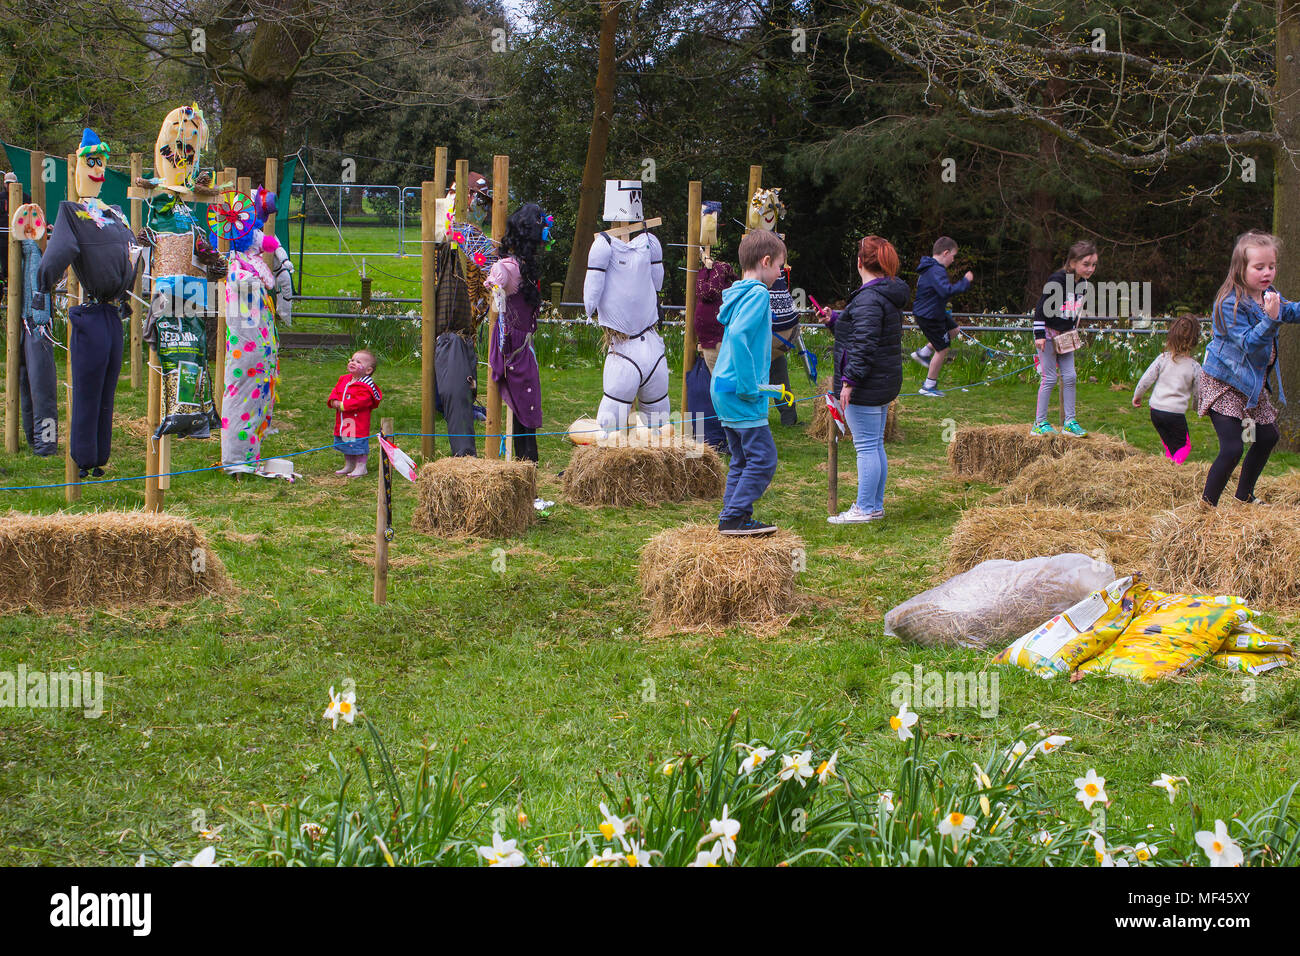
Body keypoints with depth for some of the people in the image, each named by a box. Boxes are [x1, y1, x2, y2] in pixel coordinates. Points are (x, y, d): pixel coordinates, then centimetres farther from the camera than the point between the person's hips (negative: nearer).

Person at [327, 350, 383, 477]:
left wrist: (343, 405, -25)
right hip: (343, 423, 9)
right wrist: (333, 401, -9)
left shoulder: (365, 386, -17)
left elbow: (360, 401, -26)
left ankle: (361, 467, 6)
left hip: (358, 423, -9)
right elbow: (335, 392, 13)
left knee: (359, 446, -4)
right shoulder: (344, 379, 9)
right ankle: (349, 466, 33)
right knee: (346, 446, 20)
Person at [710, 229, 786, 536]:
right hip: (740, 394, -10)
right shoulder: (758, 294, -14)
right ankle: (734, 517, -7)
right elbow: (738, 335, -26)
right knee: (763, 458, -7)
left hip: (723, 390, 10)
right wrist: (749, 386, -23)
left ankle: (731, 517, 15)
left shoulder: (739, 294, 15)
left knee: (742, 459, 14)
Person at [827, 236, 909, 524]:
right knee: (876, 445, 15)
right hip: (885, 384, 10)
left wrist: (849, 381, -22)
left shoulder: (869, 299, -19)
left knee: (866, 446, -5)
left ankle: (864, 509, -1)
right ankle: (875, 505, 22)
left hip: (866, 388, -10)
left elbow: (864, 345, -23)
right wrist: (835, 320, 33)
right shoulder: (890, 295, 13)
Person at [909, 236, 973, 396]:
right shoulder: (936, 271, -25)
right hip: (929, 316, -10)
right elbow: (947, 290, -37)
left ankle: (923, 353, 23)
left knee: (952, 329, 27)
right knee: (942, 349, 0)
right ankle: (929, 386, 8)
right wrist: (965, 282, -28)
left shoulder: (930, 267, 9)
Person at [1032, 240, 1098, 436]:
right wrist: (1039, 335, -18)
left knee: (1069, 377, 4)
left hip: (1066, 336, 7)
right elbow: (1041, 308, -18)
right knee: (1050, 378, -6)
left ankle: (1069, 422, 9)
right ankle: (1040, 423, 2)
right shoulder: (1057, 281, -22)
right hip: (1049, 334, -7)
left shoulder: (1084, 285, 1)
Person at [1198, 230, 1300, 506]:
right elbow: (1248, 343, -30)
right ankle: (1207, 505, -4)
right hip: (1224, 385, -9)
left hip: (1253, 384, 9)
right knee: (1232, 448, -17)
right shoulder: (1231, 304, -24)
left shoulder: (1268, 295, 3)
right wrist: (1271, 318, -41)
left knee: (1267, 437, 18)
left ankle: (1244, 495, 35)